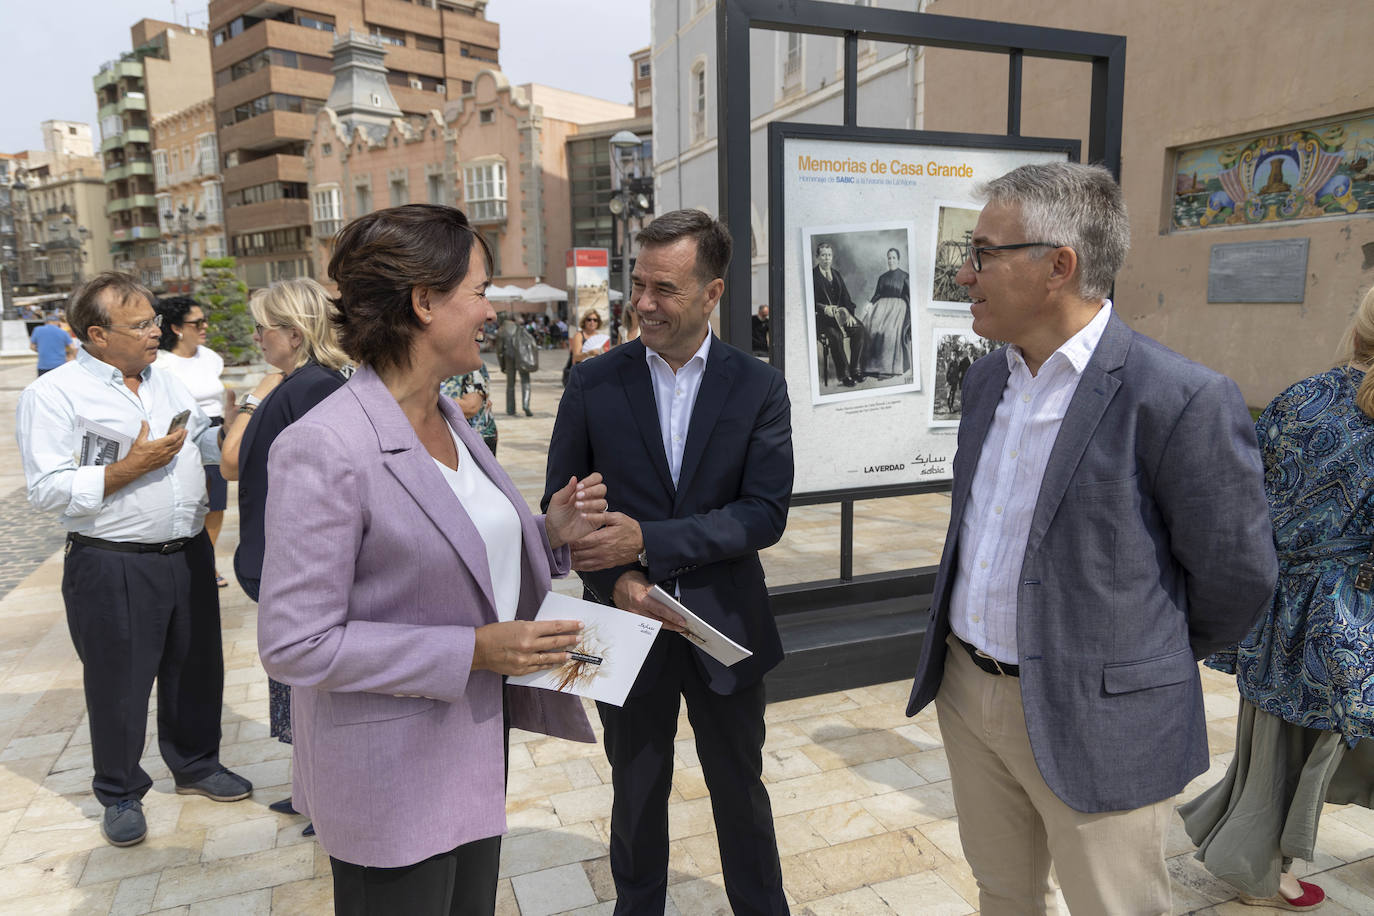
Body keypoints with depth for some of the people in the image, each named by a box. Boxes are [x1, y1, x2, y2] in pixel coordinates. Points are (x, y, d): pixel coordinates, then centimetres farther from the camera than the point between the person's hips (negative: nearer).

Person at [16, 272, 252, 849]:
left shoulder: (165, 382, 11)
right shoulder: (55, 394, -10)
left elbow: (211, 445, 18)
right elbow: (47, 490, -16)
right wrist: (132, 466, -20)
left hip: (189, 555, 6)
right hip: (113, 567, -6)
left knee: (196, 669, 17)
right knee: (119, 685, 9)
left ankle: (196, 766, 39)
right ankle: (120, 794, 31)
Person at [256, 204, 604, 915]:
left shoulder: (448, 417, 4)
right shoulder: (324, 448, -23)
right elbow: (295, 644, -22)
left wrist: (551, 534, -5)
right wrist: (475, 650, -24)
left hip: (475, 747, 8)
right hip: (392, 783, -8)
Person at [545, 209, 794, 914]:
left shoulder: (759, 386, -6)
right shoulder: (593, 384, -4)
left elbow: (765, 513, -13)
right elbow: (561, 505, 0)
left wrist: (647, 542, -22)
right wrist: (615, 579, -17)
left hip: (725, 628, 0)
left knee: (741, 793, 19)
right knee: (635, 797, 20)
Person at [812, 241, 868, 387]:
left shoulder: (837, 275, 21)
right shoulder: (812, 275, 3)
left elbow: (846, 298, 16)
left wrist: (849, 313, -3)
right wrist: (824, 308, -20)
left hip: (841, 313, 5)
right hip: (822, 316, -5)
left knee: (860, 330, -22)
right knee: (835, 335, -34)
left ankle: (856, 369, -16)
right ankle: (844, 374, -25)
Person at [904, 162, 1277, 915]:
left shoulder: (1182, 400, -21)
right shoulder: (987, 377, 3)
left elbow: (1234, 576, -10)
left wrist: (1153, 661, 5)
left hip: (1091, 721, -6)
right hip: (965, 691, 7)